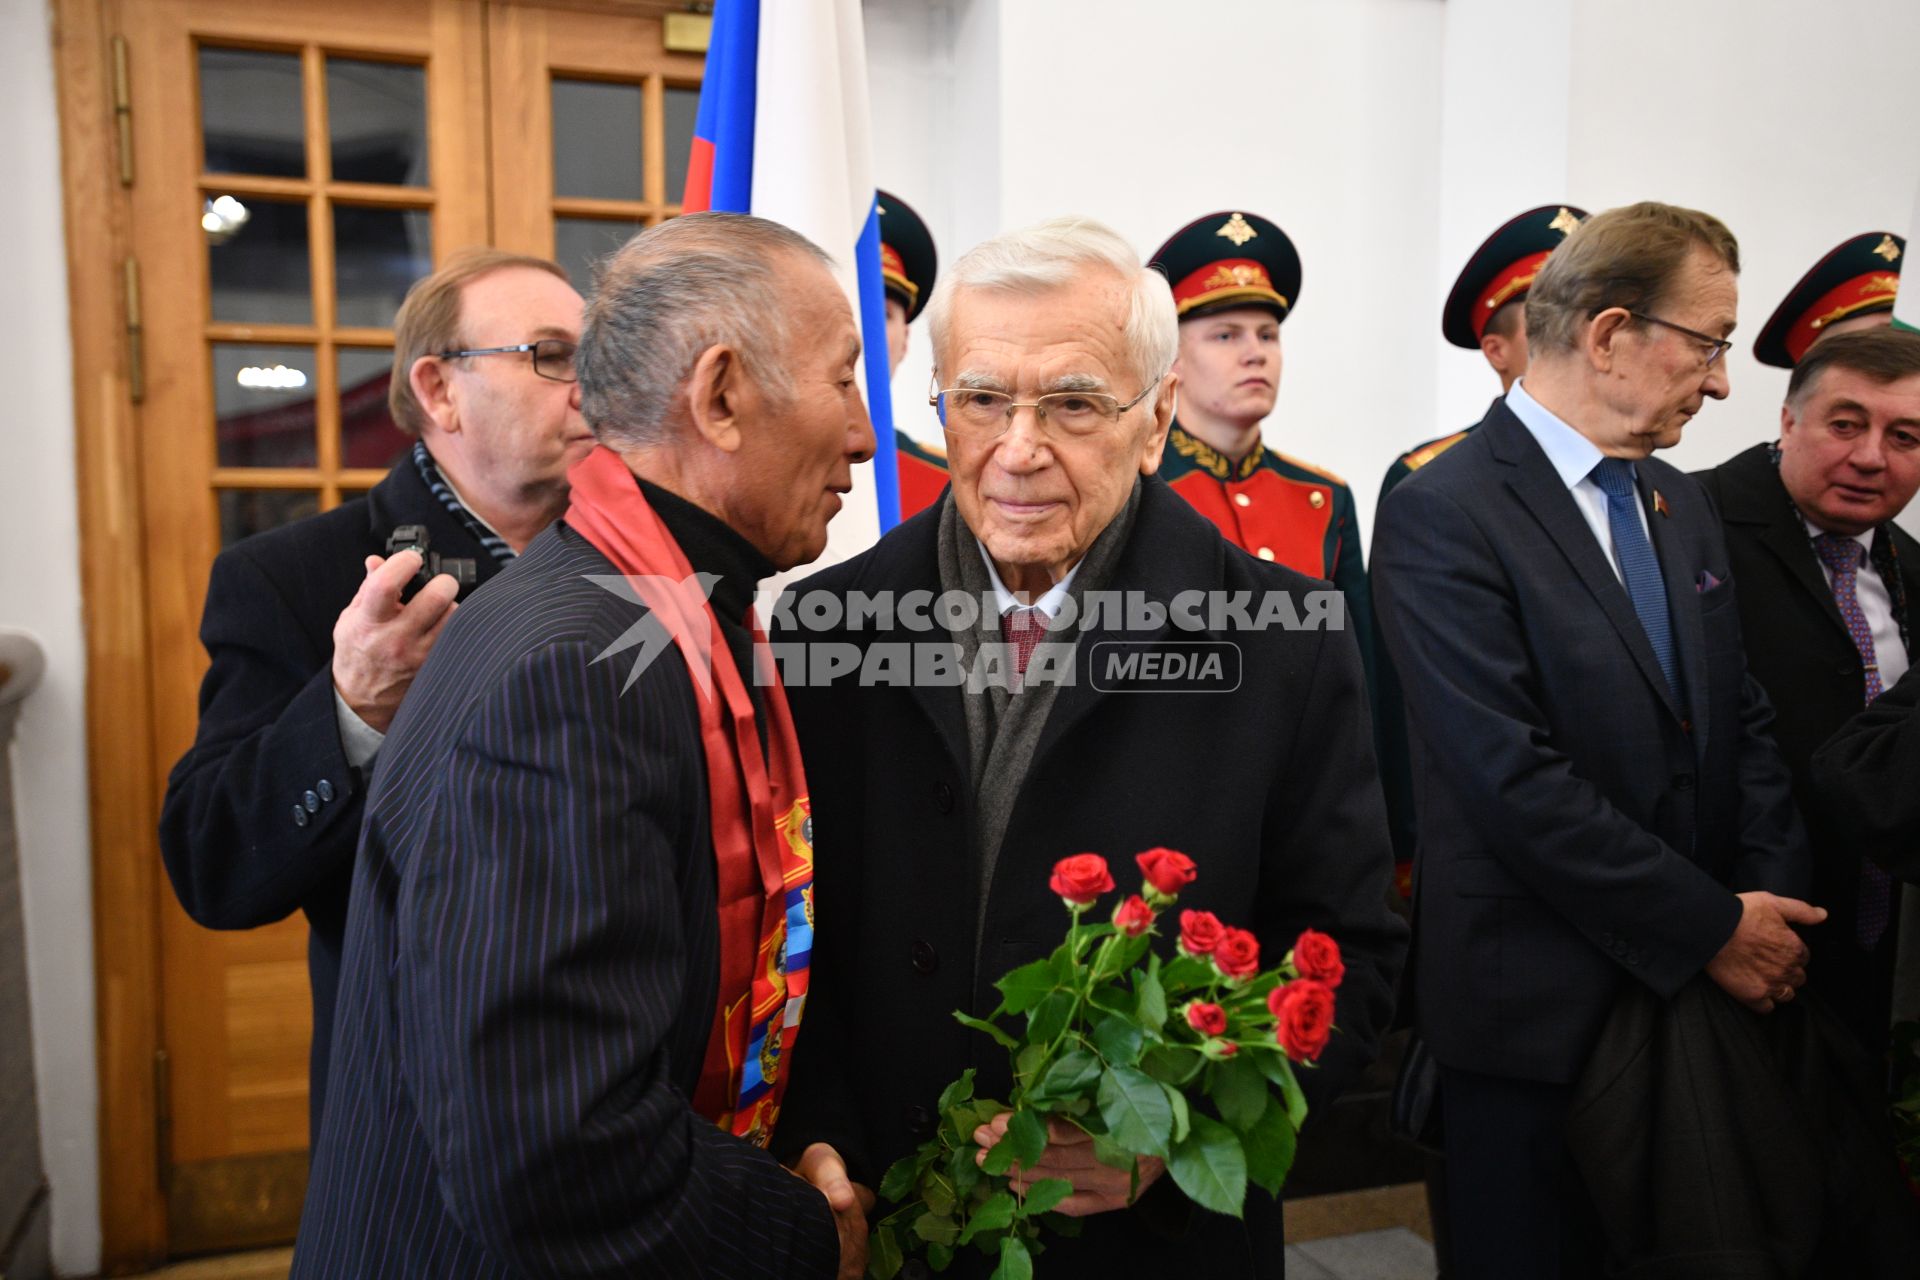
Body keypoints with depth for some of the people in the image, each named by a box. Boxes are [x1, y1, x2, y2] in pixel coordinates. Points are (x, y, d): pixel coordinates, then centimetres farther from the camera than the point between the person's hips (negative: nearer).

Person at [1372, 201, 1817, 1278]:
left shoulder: (1682, 504, 11)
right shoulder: (1445, 514, -16)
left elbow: (1746, 719, 12)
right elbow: (1516, 779, -21)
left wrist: (1774, 896, -3)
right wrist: (1713, 927, -15)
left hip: (1698, 990, 7)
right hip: (1538, 1013, -7)